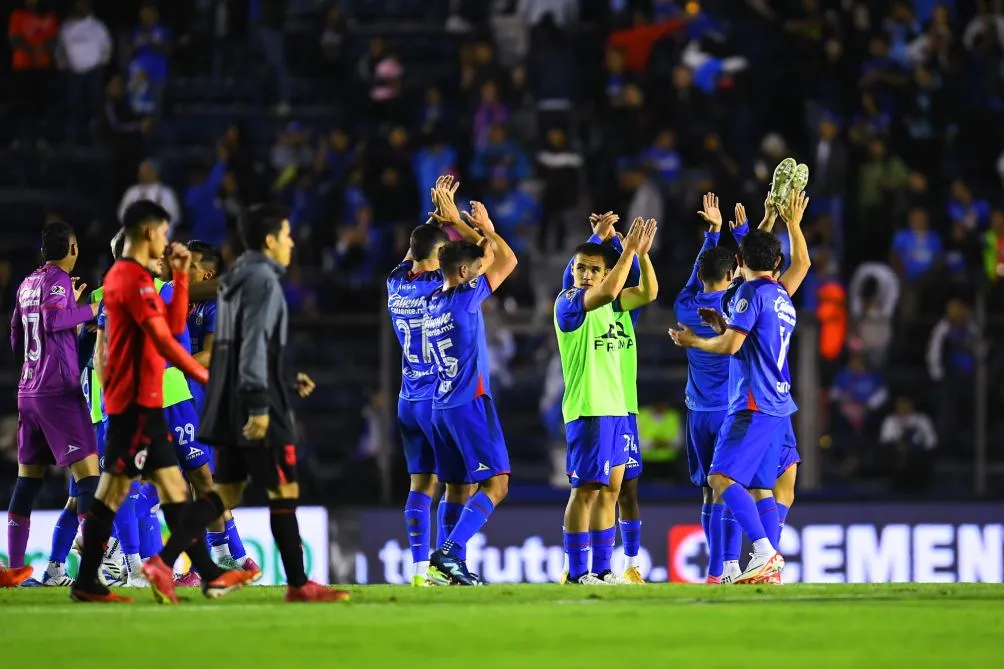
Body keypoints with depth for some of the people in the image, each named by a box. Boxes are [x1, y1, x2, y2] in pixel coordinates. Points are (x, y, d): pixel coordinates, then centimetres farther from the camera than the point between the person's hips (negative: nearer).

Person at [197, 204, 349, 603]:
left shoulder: (235, 281, 18)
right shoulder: (263, 281, -11)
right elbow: (254, 345, -19)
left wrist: (286, 379, 25)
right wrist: (259, 405, -23)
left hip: (229, 406, 9)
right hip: (258, 408, -9)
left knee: (225, 494, 8)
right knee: (284, 492, -4)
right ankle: (297, 585, -2)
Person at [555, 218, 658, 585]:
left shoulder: (607, 304, 13)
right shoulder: (568, 301, -10)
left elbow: (647, 293, 11)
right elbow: (607, 291, -26)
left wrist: (642, 253, -1)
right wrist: (628, 251, -22)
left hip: (616, 408, 8)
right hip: (587, 410, -8)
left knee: (610, 488, 9)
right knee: (585, 489, -8)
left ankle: (601, 569, 14)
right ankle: (576, 572, -6)